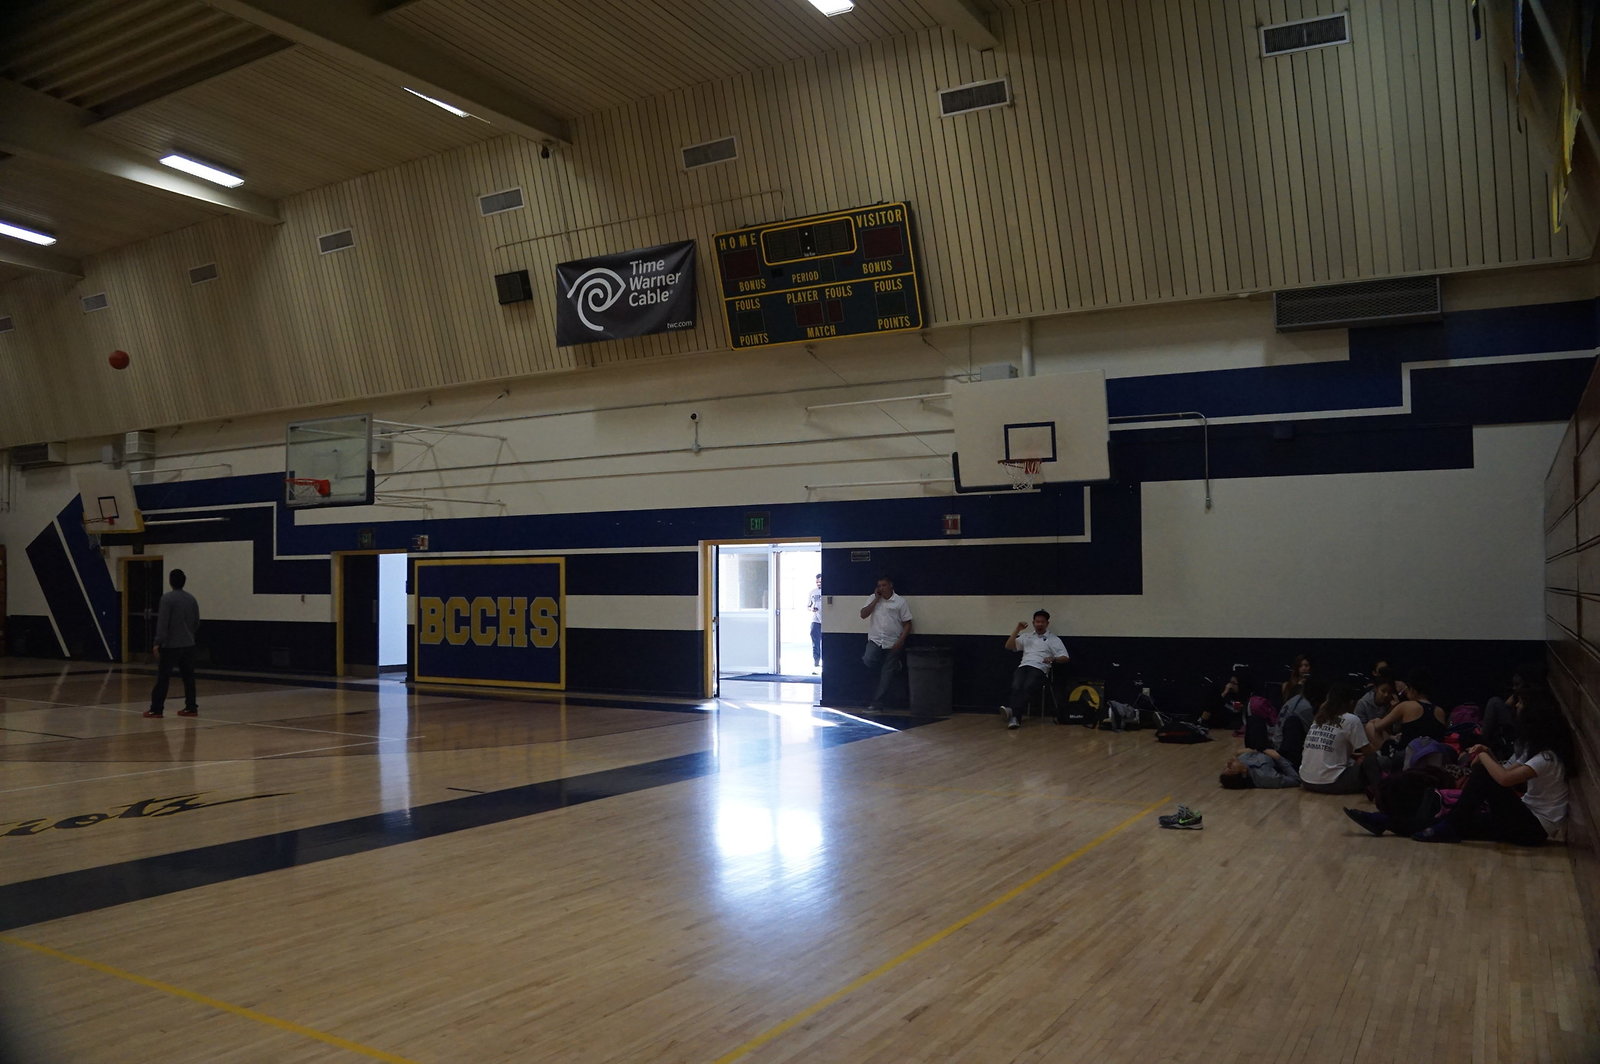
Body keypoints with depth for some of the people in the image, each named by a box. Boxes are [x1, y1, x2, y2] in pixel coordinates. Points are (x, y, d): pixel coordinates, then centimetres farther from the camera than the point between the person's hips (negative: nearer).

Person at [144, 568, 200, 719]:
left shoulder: (167, 598, -10)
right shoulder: (191, 599, 8)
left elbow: (162, 623, -15)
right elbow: (196, 623, 14)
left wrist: (158, 643, -13)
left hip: (170, 645, -6)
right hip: (188, 644, 6)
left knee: (163, 678, -2)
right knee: (188, 677, 8)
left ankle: (156, 709, 0)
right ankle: (191, 708, 8)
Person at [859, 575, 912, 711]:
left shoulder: (900, 602, -2)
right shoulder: (873, 599, 7)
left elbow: (907, 624, -2)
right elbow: (863, 615, -3)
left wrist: (901, 641, -13)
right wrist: (876, 599, -6)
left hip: (892, 643, -2)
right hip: (875, 640, 2)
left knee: (886, 676, -1)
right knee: (868, 661, -24)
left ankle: (877, 703, 8)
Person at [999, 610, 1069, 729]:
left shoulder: (1054, 639, 18)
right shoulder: (1026, 636, 29)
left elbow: (1065, 657, 9)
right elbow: (1008, 646, 21)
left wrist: (1053, 659, -12)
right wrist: (1017, 630, 13)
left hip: (1040, 669, -3)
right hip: (1023, 666, 3)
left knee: (1027, 687, -35)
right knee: (1016, 687, -31)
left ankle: (1012, 713, -52)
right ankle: (1014, 717, -46)